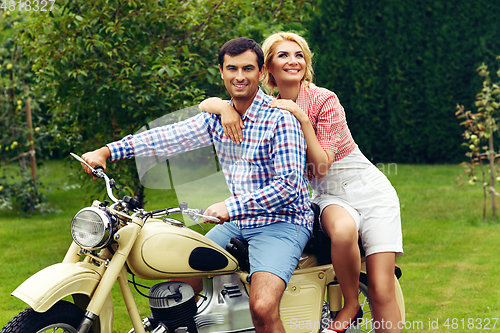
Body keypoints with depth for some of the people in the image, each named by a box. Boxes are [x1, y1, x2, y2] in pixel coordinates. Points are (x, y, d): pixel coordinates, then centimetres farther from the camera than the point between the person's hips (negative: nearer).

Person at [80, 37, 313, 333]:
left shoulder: (280, 119, -13)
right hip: (238, 222, 7)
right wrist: (106, 151, -3)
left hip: (282, 222, -7)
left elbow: (290, 184, -20)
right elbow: (170, 137, 4)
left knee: (263, 308, -28)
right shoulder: (218, 117, 8)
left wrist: (232, 206, -26)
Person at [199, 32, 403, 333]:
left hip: (368, 187, -2)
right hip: (328, 195, 2)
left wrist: (301, 117, -26)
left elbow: (321, 166, -18)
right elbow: (206, 103, -2)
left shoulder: (324, 100, -12)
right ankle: (351, 306, -14)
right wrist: (224, 107, -23)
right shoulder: (267, 108, 0)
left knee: (382, 291, -15)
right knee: (342, 230, -36)